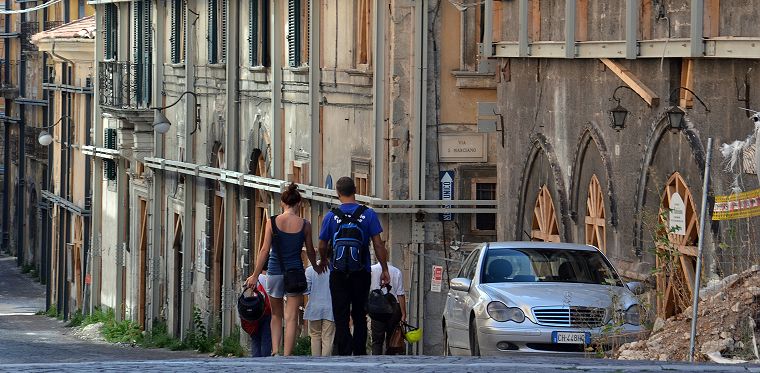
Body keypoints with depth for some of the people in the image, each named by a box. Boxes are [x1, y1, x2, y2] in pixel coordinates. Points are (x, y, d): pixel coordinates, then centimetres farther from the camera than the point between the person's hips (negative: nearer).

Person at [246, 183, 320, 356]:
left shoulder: (272, 222, -4)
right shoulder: (304, 225, -2)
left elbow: (265, 250, -5)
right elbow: (310, 251, 8)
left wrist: (255, 275, 1)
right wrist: (316, 267, 28)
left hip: (275, 272, 1)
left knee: (276, 315, 17)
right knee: (291, 318, 1)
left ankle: (275, 350, 5)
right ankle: (287, 355, -5)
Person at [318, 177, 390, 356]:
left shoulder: (331, 216, -2)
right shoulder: (368, 214, -3)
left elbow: (322, 246, 6)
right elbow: (378, 244, -5)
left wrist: (323, 261, 27)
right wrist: (384, 270, 4)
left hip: (338, 274, -1)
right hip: (361, 273, 1)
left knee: (341, 317, 2)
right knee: (359, 316, 13)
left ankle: (344, 354, -7)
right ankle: (359, 354, 15)